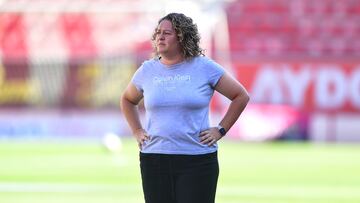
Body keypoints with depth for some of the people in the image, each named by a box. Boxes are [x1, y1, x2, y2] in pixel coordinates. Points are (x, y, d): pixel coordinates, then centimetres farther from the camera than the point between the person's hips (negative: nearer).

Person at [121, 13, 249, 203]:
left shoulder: (204, 67, 0)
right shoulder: (147, 70, 9)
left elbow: (241, 96, 6)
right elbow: (127, 100, 28)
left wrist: (220, 130, 1)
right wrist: (137, 131, 15)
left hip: (197, 160, -3)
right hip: (154, 159, 3)